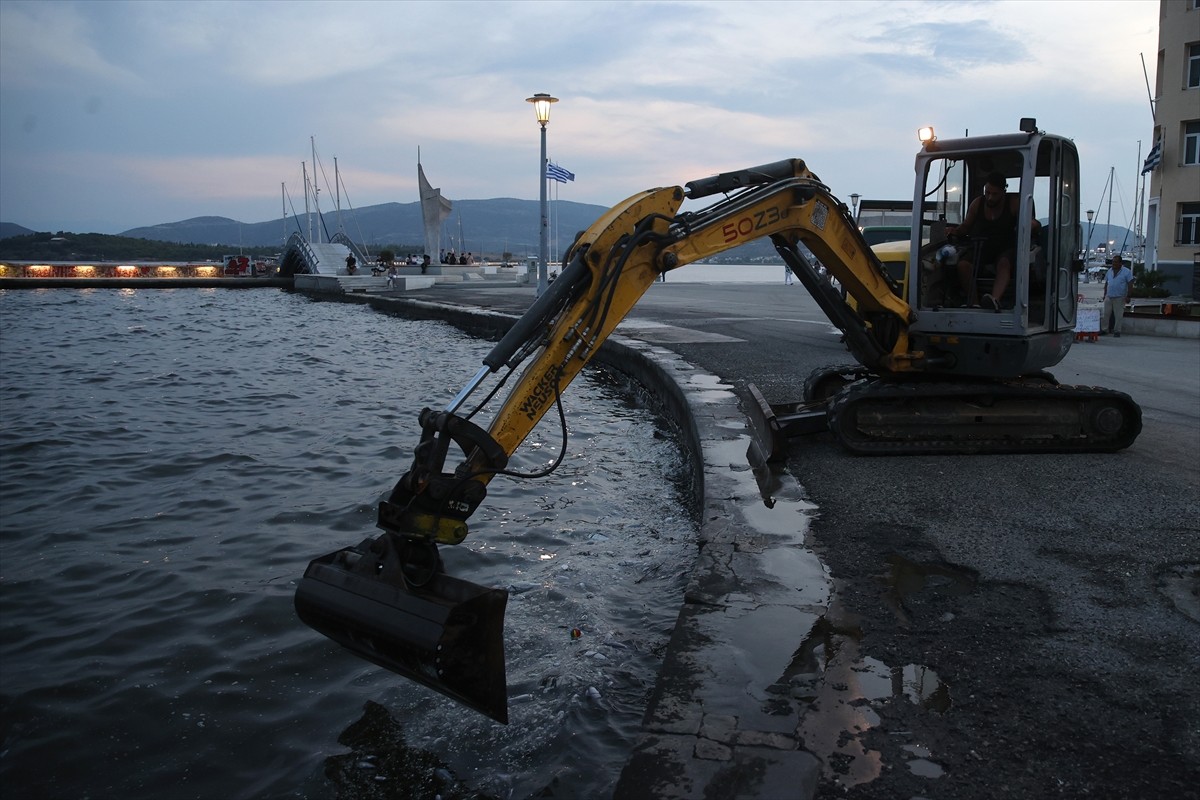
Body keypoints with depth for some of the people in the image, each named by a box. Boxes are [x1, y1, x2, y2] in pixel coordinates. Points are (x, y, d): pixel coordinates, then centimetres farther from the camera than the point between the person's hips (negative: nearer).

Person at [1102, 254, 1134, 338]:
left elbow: (1130, 284, -6)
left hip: (1119, 297, -4)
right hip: (1109, 297, 4)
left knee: (1118, 315, -1)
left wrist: (1128, 296, -12)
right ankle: (1102, 328, 10)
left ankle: (1117, 331, 4)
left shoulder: (1126, 272, -3)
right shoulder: (1109, 271, 12)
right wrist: (1105, 294, 14)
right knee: (1106, 314, 5)